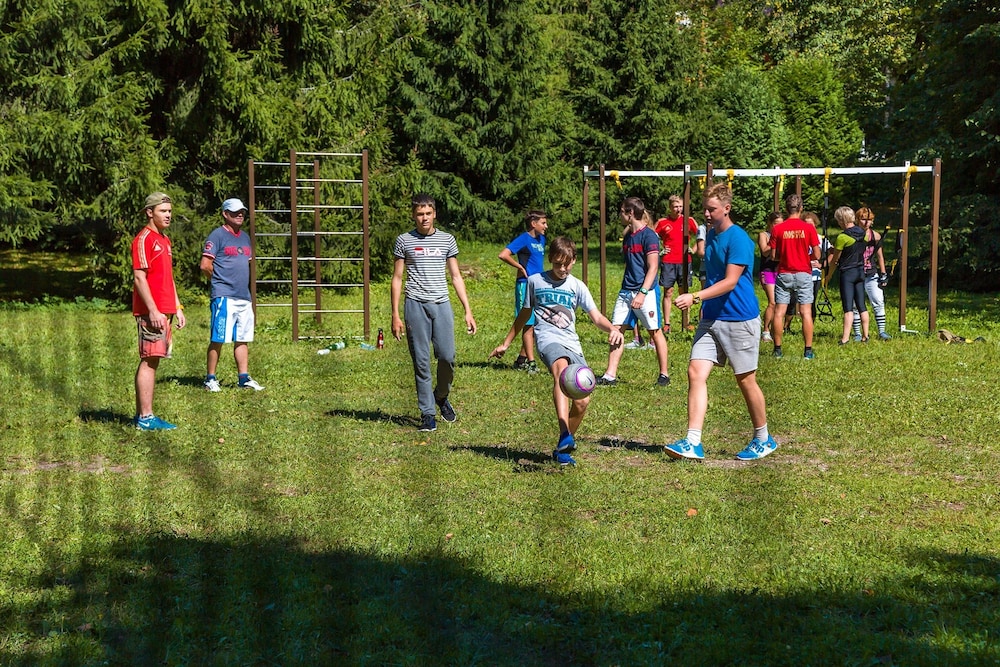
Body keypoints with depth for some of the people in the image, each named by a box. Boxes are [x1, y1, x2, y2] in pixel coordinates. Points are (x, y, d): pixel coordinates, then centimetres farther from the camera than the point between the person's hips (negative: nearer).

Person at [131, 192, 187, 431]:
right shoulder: (144, 239, -10)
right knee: (149, 360, -9)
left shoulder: (164, 240, 20)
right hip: (151, 311, -9)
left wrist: (177, 308, 20)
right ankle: (146, 417, -9)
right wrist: (153, 311, -21)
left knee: (150, 361, 11)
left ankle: (141, 415, 15)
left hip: (164, 311, 9)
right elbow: (139, 278, -16)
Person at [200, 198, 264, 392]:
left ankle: (244, 378, 13)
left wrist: (242, 282, 14)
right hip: (224, 296, -7)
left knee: (243, 339, 9)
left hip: (244, 296, 7)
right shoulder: (217, 236, -6)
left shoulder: (245, 237, 18)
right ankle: (210, 378, 1)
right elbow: (205, 266, -9)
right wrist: (220, 281, 2)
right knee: (218, 339, -5)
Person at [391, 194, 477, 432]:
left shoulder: (447, 240, 11)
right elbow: (397, 279, 7)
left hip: (442, 304, 2)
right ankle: (427, 414, 6)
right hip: (415, 305, -1)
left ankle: (441, 396, 23)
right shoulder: (404, 241, 6)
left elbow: (456, 276, 13)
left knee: (447, 357, -6)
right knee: (421, 362, -1)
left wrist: (468, 312, 7)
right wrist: (395, 315, 1)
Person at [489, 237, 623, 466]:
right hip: (548, 339, -3)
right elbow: (525, 314, 23)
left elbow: (596, 316, 3)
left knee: (582, 401, -7)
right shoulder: (535, 281, 12)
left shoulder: (576, 286, 12)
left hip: (572, 343, 3)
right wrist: (506, 343, 28)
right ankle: (565, 434, -55)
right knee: (562, 367, -38)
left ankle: (563, 449, 14)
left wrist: (612, 328, -18)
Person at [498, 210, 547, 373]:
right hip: (526, 285, -8)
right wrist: (520, 267, -13)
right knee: (529, 325, -5)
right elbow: (503, 255, -21)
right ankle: (531, 363, -2)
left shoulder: (541, 239, 13)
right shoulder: (524, 239, -10)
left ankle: (522, 360, 20)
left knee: (535, 326, 11)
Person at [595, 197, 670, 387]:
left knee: (655, 332, 2)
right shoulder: (628, 236, 13)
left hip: (646, 291, -8)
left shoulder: (649, 235, -11)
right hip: (626, 291, 8)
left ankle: (664, 375, 12)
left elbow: (653, 267, -16)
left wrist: (642, 293, -23)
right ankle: (610, 375, 1)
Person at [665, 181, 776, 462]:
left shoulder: (738, 239, -14)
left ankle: (763, 440, 22)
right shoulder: (711, 235, 11)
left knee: (746, 381, 4)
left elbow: (729, 282, -22)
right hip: (711, 319, 7)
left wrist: (694, 297, -29)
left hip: (740, 320, -7)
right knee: (696, 373, -7)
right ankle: (693, 443, -10)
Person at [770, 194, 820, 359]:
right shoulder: (808, 228, -5)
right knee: (806, 312, 1)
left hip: (784, 274, 1)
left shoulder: (777, 229, -3)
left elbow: (774, 256, -1)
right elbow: (816, 255, -5)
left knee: (779, 312, 5)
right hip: (803, 274, -1)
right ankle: (808, 350, 1)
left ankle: (777, 349, 6)